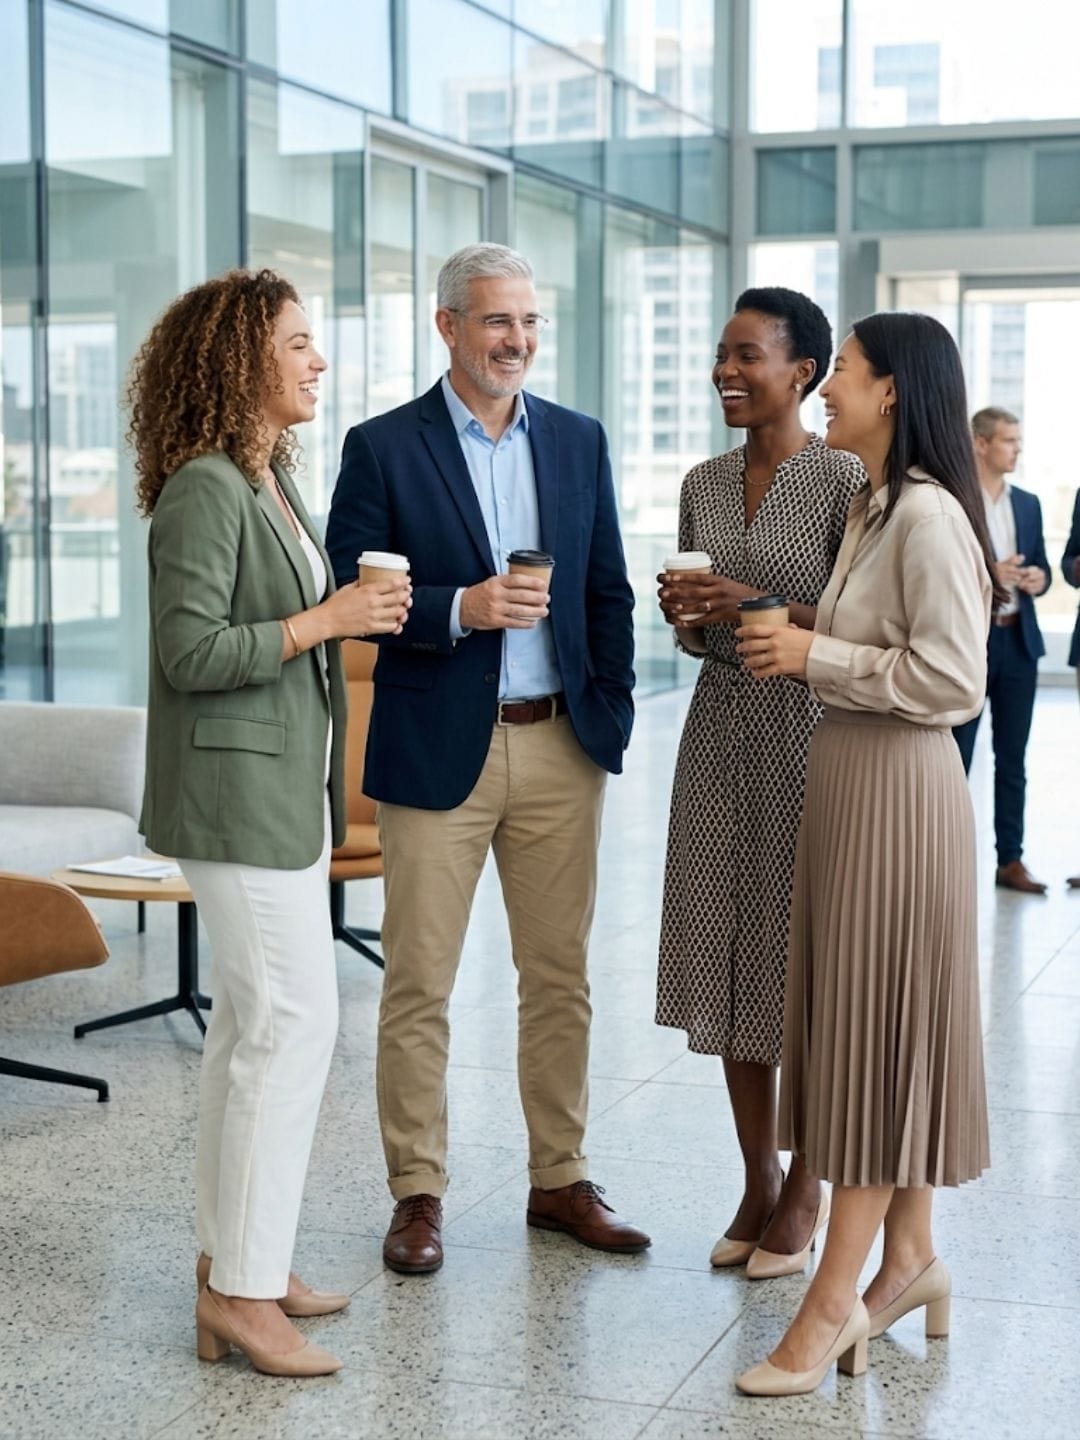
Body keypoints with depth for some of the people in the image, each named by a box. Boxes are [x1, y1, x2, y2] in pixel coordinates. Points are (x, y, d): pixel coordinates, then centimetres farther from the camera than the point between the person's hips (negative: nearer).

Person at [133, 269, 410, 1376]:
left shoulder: (271, 481, 14)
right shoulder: (203, 491, -16)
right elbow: (190, 653, -20)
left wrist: (357, 609, 6)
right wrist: (325, 621, -19)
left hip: (285, 787, 10)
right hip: (239, 792, -10)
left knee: (249, 1027, 12)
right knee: (293, 1025, -9)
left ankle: (233, 1265, 22)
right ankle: (243, 1293, -1)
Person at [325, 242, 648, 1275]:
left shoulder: (578, 442, 9)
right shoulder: (383, 447, -3)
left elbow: (608, 593, 12)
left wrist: (612, 714, 2)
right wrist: (459, 609, -20)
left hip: (560, 746, 4)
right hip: (435, 753, -3)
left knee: (559, 977, 10)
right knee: (417, 986, 3)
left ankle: (560, 1180, 23)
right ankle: (417, 1192, 15)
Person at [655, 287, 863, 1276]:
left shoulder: (844, 480, -9)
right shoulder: (704, 485, 10)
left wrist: (762, 607, -20)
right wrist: (688, 618, -5)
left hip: (810, 732, -6)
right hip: (722, 728, 6)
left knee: (803, 956, 1)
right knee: (729, 953, 9)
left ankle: (807, 1193, 16)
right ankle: (757, 1183, 22)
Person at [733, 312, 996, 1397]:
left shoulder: (928, 513, -17)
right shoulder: (871, 505, 13)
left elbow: (950, 680, -22)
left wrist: (814, 655, -17)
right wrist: (786, 638, 4)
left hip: (897, 788, -9)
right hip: (845, 778, 10)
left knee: (875, 1026, -3)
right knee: (865, 1027, 14)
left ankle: (835, 1298, 4)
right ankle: (909, 1256, 25)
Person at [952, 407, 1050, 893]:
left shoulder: (1028, 504, 12)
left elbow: (1040, 566, 16)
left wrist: (1038, 578, -6)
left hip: (1018, 640, 5)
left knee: (1012, 758, 9)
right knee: (956, 757, 1)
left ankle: (1010, 859, 15)